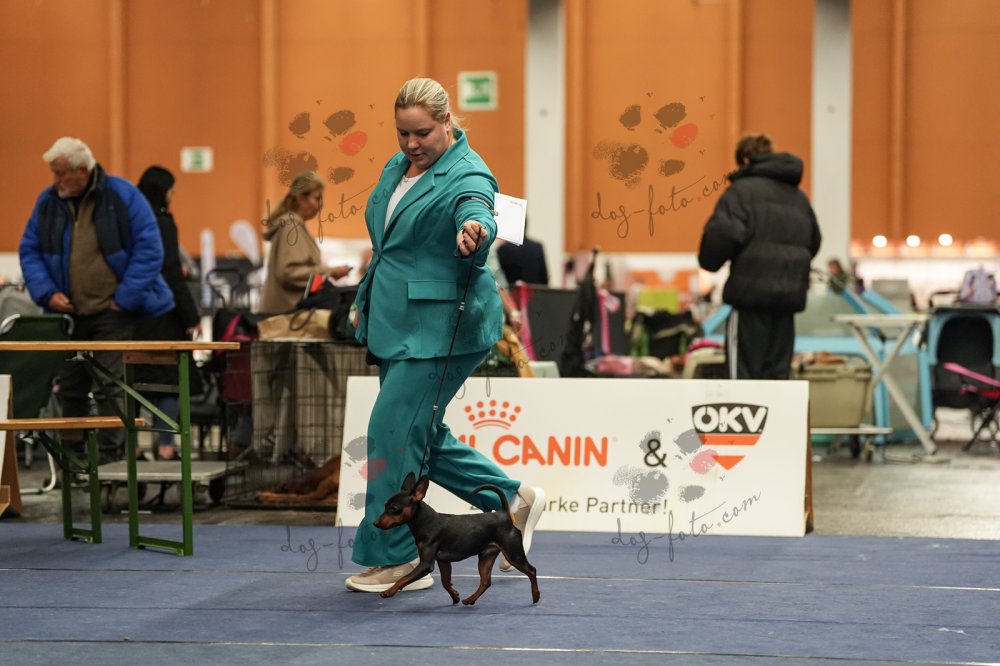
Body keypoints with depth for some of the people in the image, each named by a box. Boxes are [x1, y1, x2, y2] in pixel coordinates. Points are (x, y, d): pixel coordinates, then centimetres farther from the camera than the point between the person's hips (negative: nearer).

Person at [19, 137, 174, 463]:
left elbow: (149, 250, -8)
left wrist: (125, 298, -12)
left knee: (110, 388, -8)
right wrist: (46, 292, -6)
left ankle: (110, 457, -1)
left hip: (114, 313, -4)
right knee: (70, 388, 7)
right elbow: (29, 251, 10)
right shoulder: (48, 201, 4)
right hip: (69, 313, 5)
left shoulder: (122, 196, -8)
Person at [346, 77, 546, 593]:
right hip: (395, 325, 9)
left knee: (394, 432, -9)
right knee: (420, 435, 13)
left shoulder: (466, 175, -15)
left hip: (439, 329, -9)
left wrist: (476, 232, -60)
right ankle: (514, 500, 27)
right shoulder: (397, 167, 11)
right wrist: (368, 303, 24)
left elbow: (476, 213, -38)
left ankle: (394, 559, 1)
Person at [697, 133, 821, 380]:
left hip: (752, 292, -6)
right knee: (777, 372, 9)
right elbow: (813, 242, 19)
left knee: (745, 372, -3)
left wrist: (709, 261, 1)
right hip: (789, 294, 6)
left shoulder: (742, 190, -5)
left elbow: (724, 235, -16)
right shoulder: (798, 196, 17)